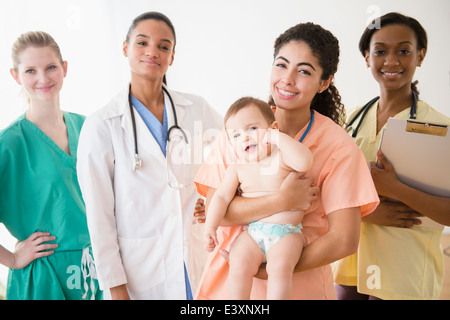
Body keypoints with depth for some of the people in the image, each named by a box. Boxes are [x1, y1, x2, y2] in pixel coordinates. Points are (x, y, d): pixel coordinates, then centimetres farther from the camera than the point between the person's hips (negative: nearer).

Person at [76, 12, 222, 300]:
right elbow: (99, 214, -7)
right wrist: (115, 285, -7)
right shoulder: (102, 125, -8)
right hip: (140, 270, -3)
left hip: (199, 260, 3)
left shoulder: (195, 108, 1)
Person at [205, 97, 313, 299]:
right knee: (238, 267, -21)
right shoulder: (237, 169, 9)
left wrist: (278, 137, -15)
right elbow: (222, 196, 7)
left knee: (280, 266, -29)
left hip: (287, 233, -2)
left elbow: (305, 162, -20)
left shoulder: (282, 156, 1)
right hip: (252, 232, 2)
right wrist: (210, 226, -5)